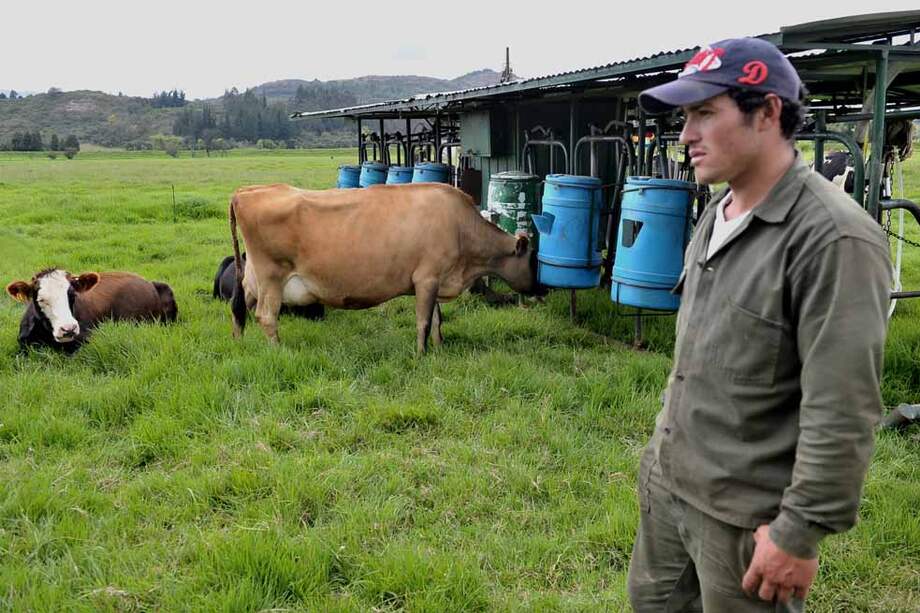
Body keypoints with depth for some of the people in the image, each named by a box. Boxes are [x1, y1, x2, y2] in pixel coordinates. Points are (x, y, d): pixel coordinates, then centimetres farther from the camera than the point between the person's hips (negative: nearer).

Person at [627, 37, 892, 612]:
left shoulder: (834, 238, -22)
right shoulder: (717, 215, 7)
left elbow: (842, 413, -23)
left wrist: (802, 530, -20)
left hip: (744, 513, -8)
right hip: (666, 480, 8)